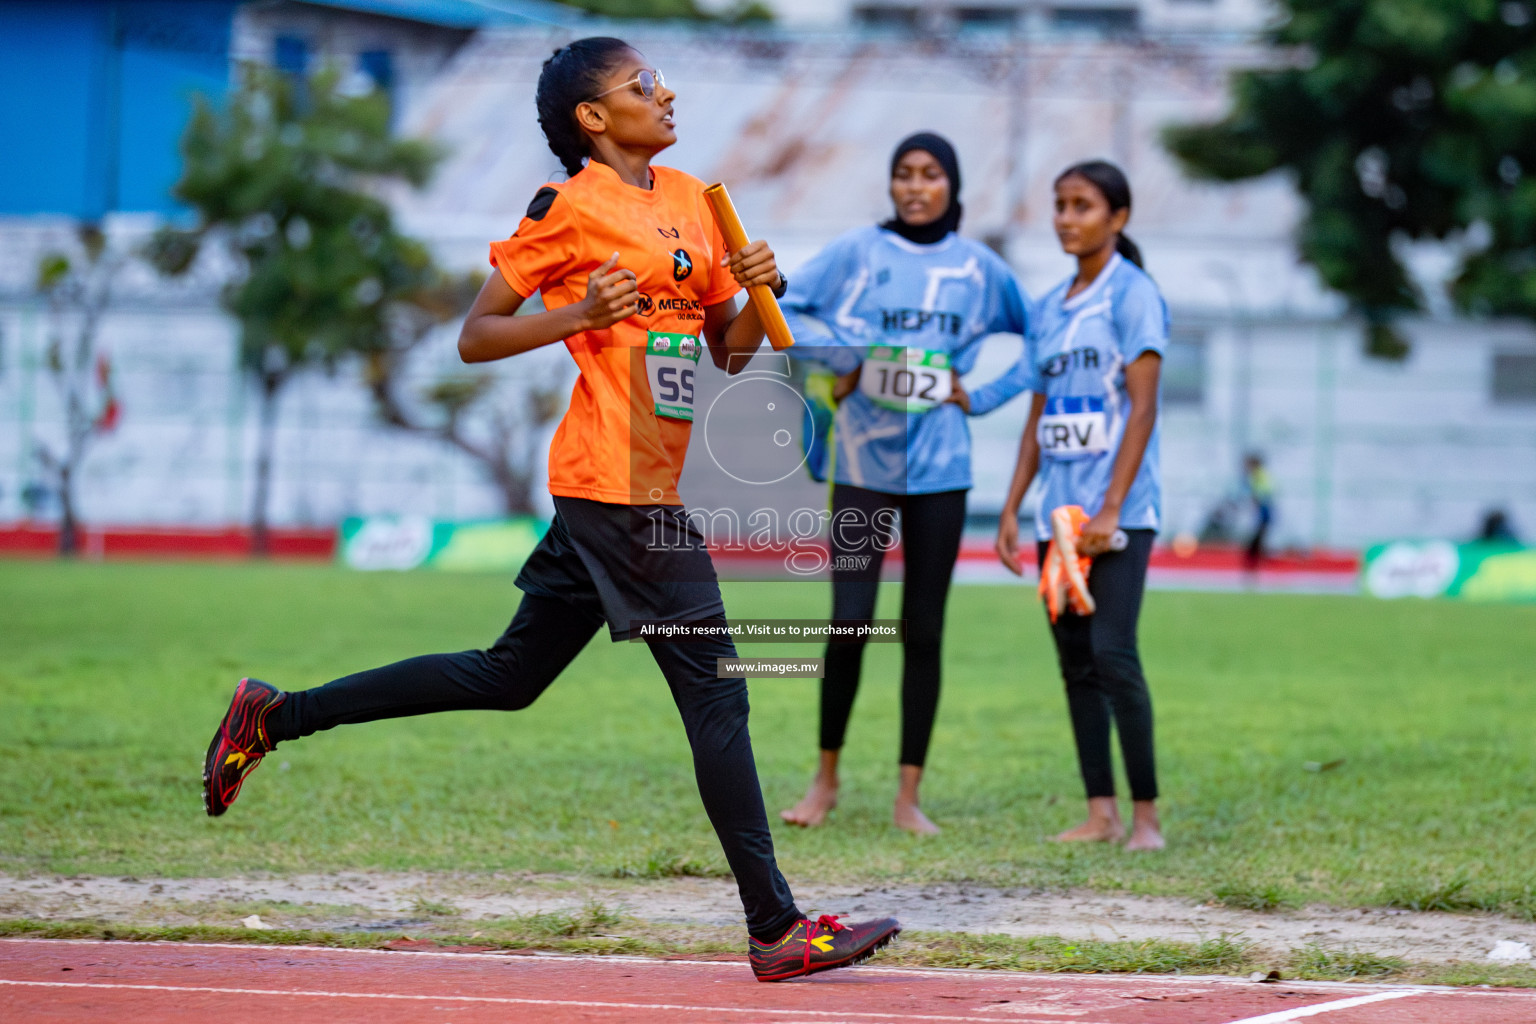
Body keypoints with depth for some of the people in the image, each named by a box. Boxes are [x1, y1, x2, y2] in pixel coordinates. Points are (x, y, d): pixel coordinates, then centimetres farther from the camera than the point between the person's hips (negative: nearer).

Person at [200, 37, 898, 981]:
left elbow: (731, 350, 19)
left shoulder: (690, 197, 16)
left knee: (511, 675, 15)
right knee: (715, 690, -8)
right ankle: (777, 929, -4)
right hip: (619, 484, -9)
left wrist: (759, 289, 0)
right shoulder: (568, 207, -7)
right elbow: (475, 338, -5)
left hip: (651, 483, 9)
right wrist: (579, 316, -18)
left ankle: (275, 717, 23)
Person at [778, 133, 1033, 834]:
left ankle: (909, 796, 8)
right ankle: (826, 777, 11)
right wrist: (845, 356, -9)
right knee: (850, 622, -6)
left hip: (939, 466, 2)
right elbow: (782, 308, 2)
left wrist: (983, 395, 5)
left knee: (923, 631, 2)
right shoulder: (858, 253, 1)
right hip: (864, 458, -1)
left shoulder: (979, 268, 7)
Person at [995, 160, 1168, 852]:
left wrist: (1110, 509, -18)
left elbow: (1143, 410, -11)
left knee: (1113, 653, -14)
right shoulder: (1048, 310, 16)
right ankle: (1101, 813, 8)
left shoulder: (1132, 295, -4)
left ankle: (1146, 814, -11)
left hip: (1119, 511, -7)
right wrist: (1011, 510, 12)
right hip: (1059, 510, 7)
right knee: (1074, 660, 5)